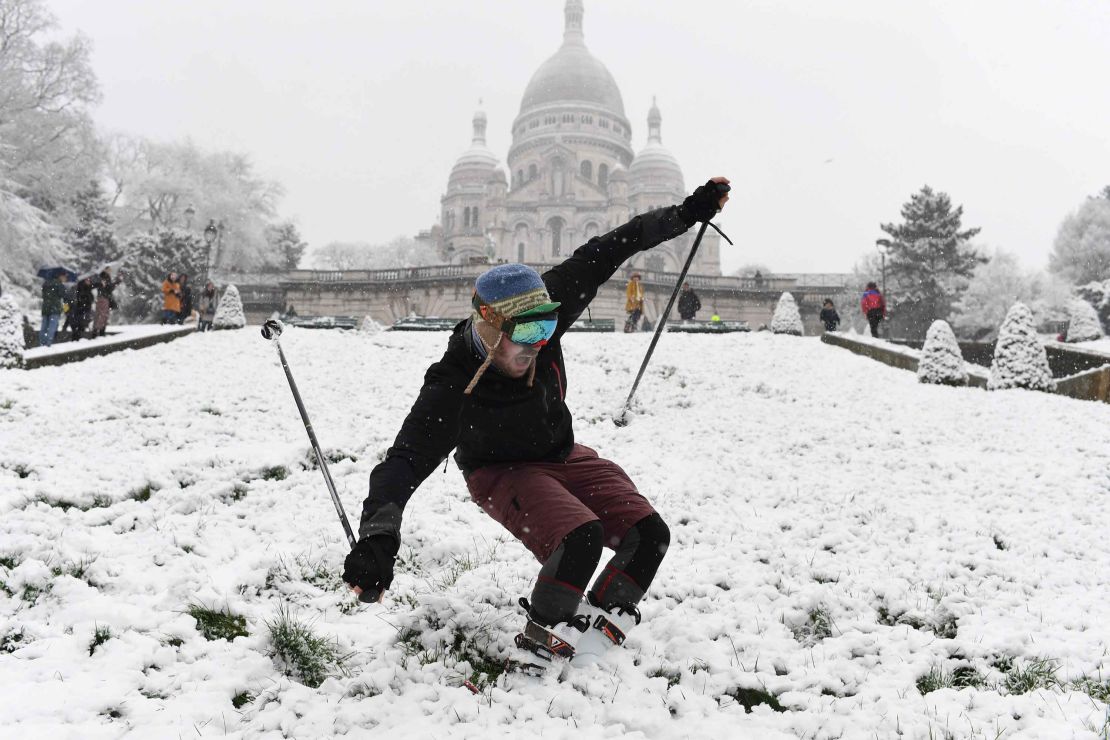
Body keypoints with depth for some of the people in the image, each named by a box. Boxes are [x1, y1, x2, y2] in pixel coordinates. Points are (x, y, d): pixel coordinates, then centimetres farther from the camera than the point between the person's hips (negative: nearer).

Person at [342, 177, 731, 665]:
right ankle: (544, 637, -5)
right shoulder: (453, 387, -33)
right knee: (579, 539, -32)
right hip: (501, 473, -5)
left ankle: (603, 624, 14)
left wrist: (688, 213, -10)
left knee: (649, 534, -9)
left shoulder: (540, 314, -22)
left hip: (561, 454, 6)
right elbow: (407, 459, -42)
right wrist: (377, 537, -59)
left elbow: (604, 254, -13)